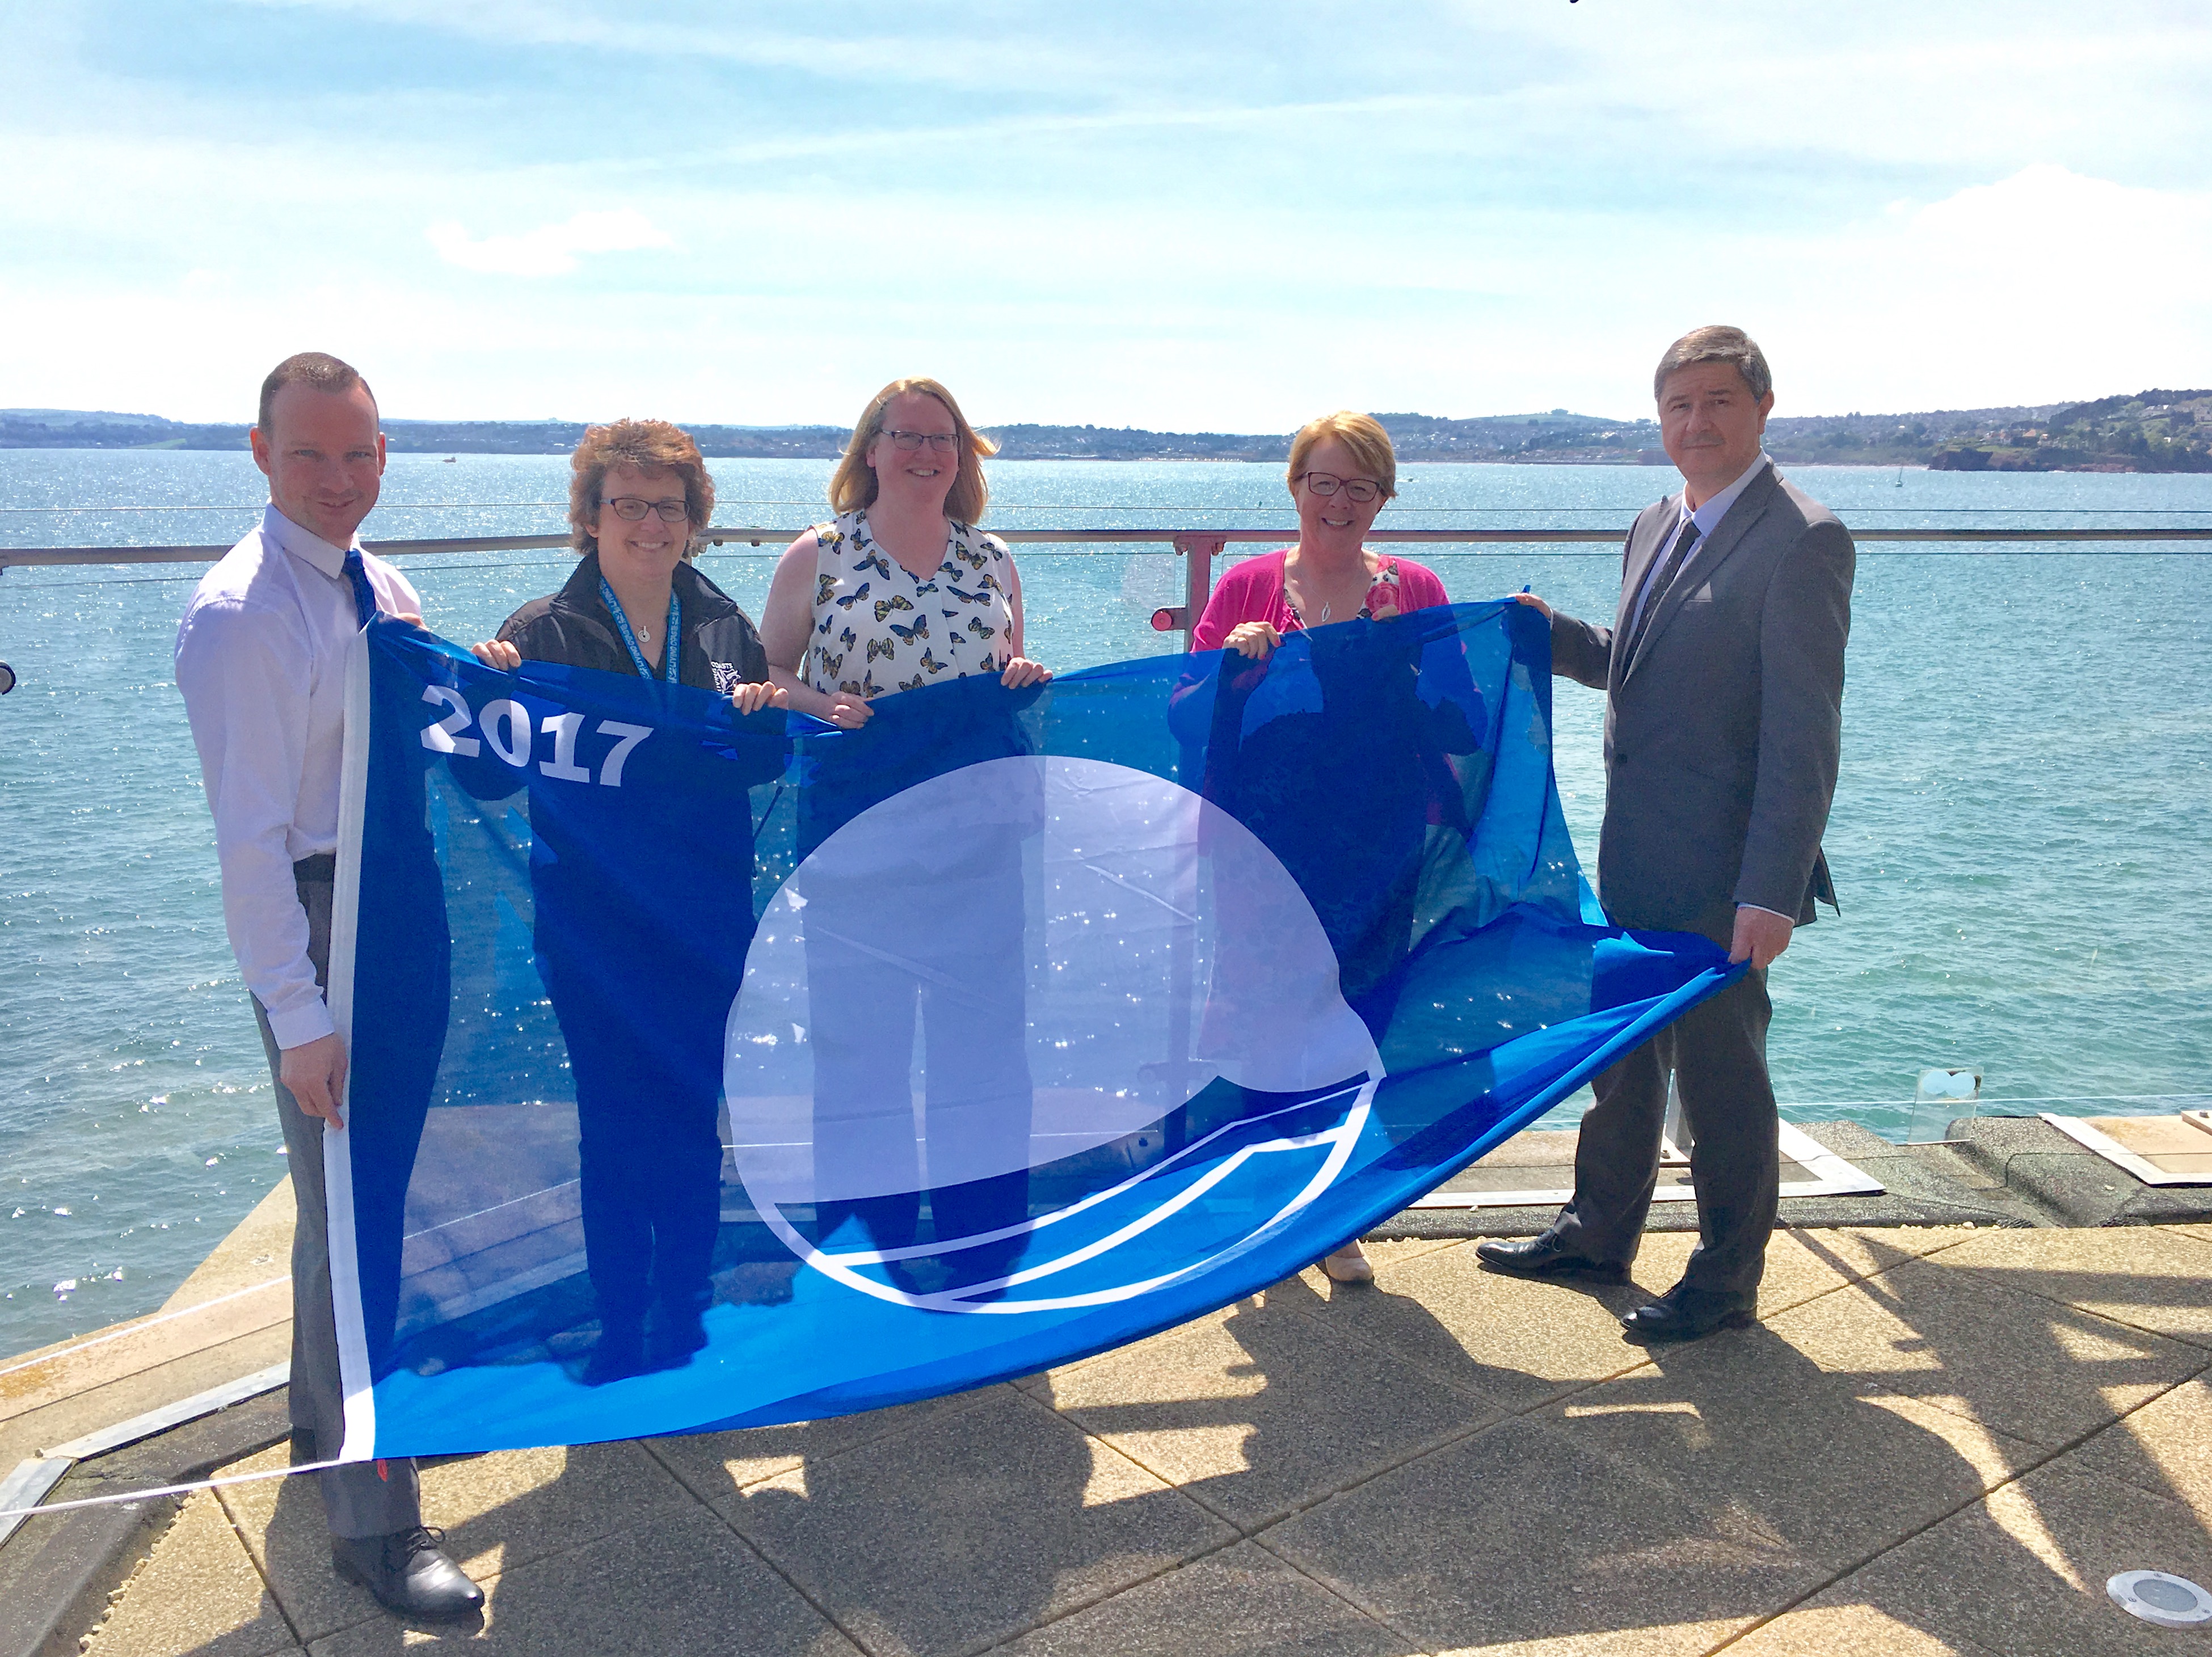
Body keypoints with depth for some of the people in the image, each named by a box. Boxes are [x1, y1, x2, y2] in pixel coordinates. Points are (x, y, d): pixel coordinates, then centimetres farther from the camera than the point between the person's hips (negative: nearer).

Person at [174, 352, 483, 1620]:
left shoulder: (386, 591, 8)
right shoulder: (241, 617, -17)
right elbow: (250, 836, -20)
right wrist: (299, 1015, -22)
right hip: (319, 923, -8)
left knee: (383, 1187, 20)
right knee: (351, 1207, -2)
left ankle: (337, 1420, 42)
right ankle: (374, 1520, 11)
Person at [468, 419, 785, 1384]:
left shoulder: (723, 626, 4)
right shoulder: (543, 634, -6)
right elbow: (490, 779, -10)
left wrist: (766, 715, -11)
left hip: (707, 918, 3)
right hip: (594, 930, -3)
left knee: (693, 1120, 12)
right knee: (613, 1126, 6)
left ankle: (685, 1320, 28)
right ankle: (620, 1329, 24)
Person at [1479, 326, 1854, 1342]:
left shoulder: (1803, 539, -15)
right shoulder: (1655, 529, 11)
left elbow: (1804, 734, -19)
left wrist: (1772, 891, -23)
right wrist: (1555, 635, 2)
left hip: (1722, 875, -8)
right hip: (1634, 860, 8)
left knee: (1719, 1075, 6)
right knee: (1622, 1054, 20)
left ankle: (1726, 1280, 24)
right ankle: (1598, 1233, 38)